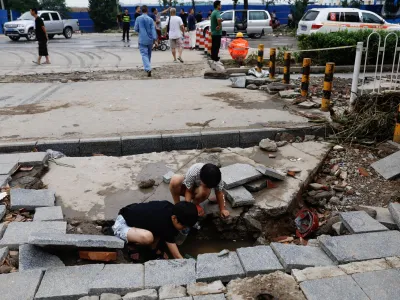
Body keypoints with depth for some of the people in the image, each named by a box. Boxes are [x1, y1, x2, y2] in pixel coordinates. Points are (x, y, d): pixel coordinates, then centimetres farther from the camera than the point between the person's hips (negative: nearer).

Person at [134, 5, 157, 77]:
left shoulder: (138, 19, -2)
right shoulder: (150, 19, -2)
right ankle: (148, 68, 29)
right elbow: (153, 29, -8)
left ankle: (148, 69, -25)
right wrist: (155, 38, -11)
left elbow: (136, 29, 2)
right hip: (150, 40, 2)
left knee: (144, 54, -6)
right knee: (149, 54, 18)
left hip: (142, 40, -2)